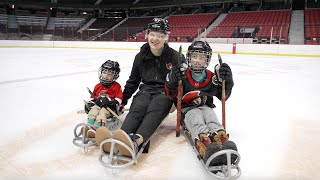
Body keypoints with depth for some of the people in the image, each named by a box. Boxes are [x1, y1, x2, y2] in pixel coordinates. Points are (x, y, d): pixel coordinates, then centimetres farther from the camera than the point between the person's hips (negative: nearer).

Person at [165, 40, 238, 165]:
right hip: (187, 109, -2)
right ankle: (206, 147, -67)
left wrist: (226, 81, -5)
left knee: (210, 115, -32)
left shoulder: (211, 78, 8)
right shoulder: (183, 76, 2)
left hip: (205, 107, 3)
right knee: (197, 121, -35)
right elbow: (170, 94, 1)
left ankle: (223, 142, -62)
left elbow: (223, 96, 14)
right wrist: (172, 80, -19)